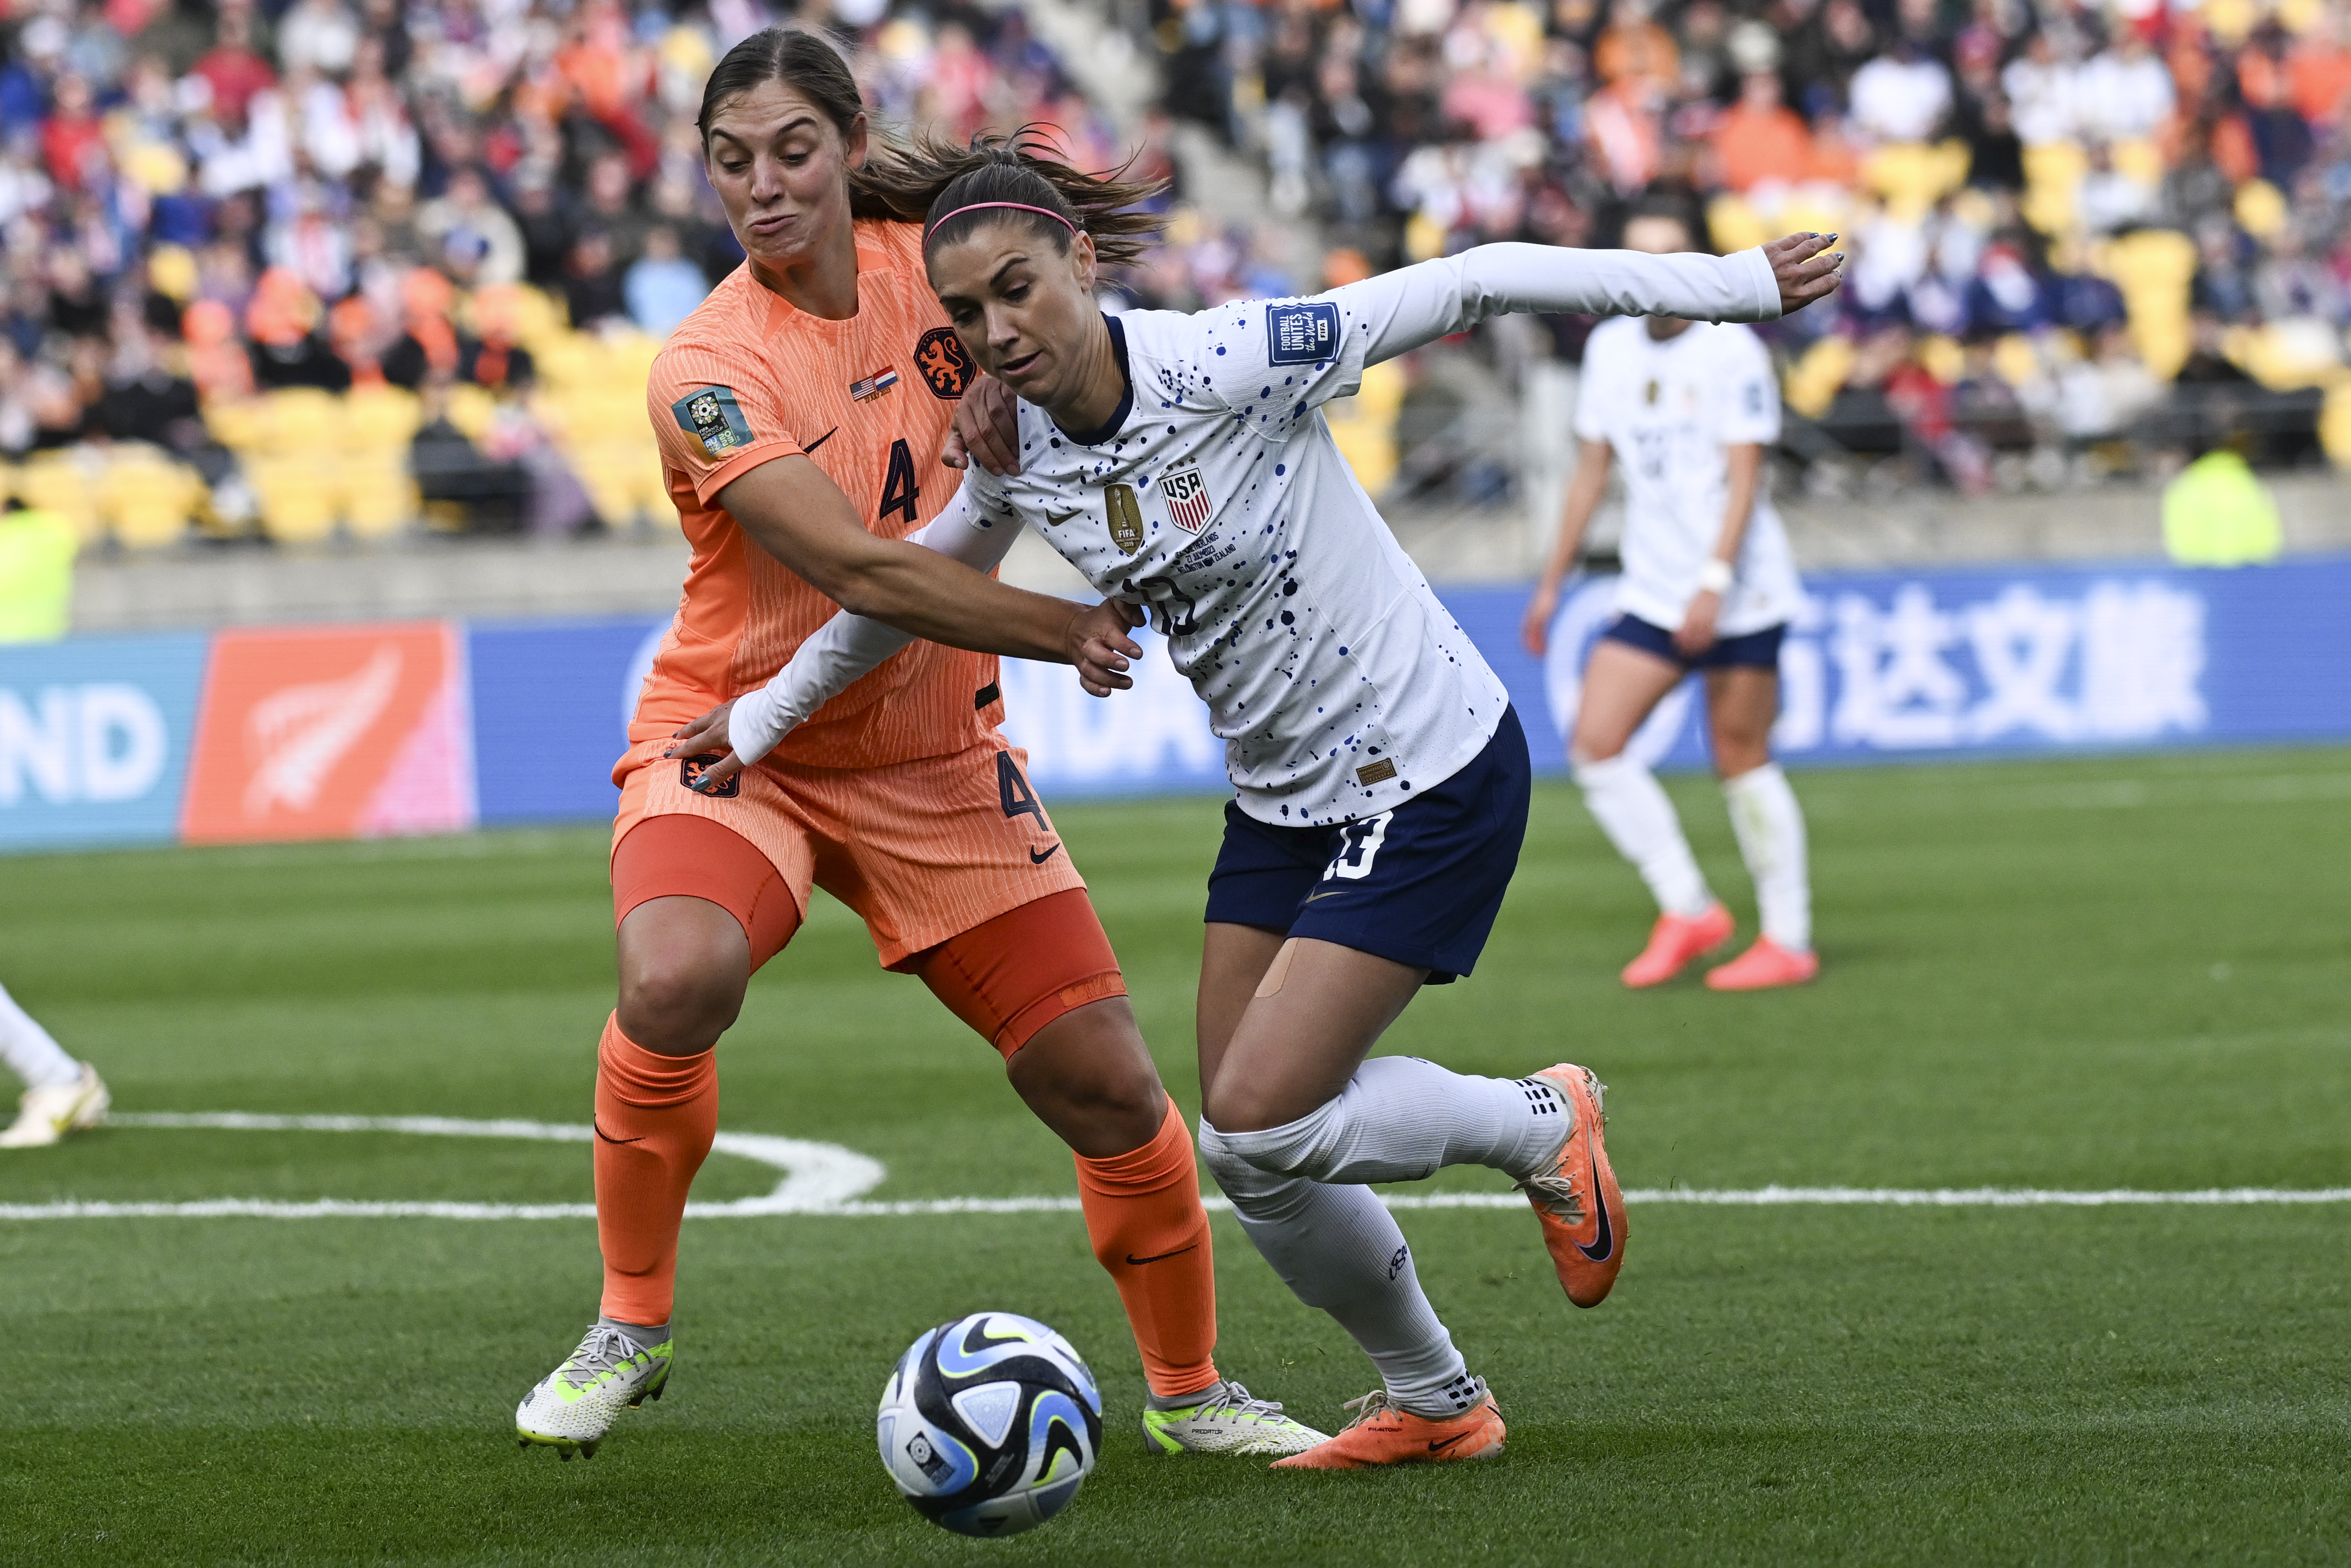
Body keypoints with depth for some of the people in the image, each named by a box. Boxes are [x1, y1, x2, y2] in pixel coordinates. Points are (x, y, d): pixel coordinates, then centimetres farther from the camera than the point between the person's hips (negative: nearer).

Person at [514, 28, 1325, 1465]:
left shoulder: (930, 257, -7)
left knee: (1108, 1083, -1)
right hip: (742, 738, -4)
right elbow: (860, 569, -28)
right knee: (674, 980, -34)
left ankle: (1192, 1392, 22)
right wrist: (1066, 631, -32)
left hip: (936, 755, 4)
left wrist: (1008, 389, -15)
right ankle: (630, 1331, -12)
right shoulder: (708, 371, -21)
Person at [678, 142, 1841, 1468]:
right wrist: (768, 712, 26)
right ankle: (1434, 1403, 29)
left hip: (1432, 781, -7)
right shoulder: (1016, 460, -4)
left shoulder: (1227, 366, -24)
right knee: (1255, 1168, 5)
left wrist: (1735, 284, -21)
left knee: (1260, 1123, -14)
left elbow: (1468, 288, -21)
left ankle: (1544, 1124, 11)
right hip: (1280, 803, 7)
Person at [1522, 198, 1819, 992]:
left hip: (1739, 593, -6)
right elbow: (1593, 466, 17)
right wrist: (1553, 580, 16)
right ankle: (1687, 910, 4)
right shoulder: (1610, 347, 9)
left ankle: (1789, 940, 7)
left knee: (1741, 759, -4)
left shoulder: (1732, 351, -9)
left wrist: (1713, 584, -24)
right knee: (1594, 743, -6)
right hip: (1651, 591, 6)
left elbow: (1743, 478, -14)